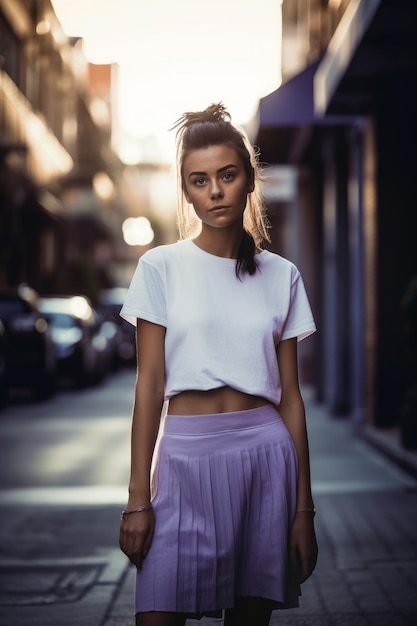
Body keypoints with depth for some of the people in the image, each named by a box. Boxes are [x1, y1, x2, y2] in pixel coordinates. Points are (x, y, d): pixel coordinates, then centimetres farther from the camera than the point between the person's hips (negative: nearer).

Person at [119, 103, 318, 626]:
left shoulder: (281, 275, 7)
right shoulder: (162, 267, 2)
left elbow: (289, 394, 7)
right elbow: (149, 385, 0)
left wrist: (303, 506, 5)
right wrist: (138, 497, -5)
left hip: (265, 454, 2)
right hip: (186, 453, -2)